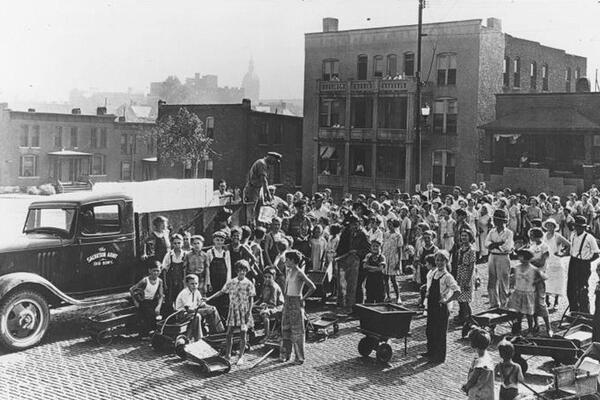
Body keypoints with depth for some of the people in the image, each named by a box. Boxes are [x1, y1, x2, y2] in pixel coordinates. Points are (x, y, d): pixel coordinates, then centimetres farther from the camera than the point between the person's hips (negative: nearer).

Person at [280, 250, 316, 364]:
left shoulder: (299, 273, -15)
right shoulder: (288, 271, 9)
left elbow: (312, 287, -19)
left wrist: (303, 298, -14)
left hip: (296, 303, -8)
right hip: (287, 301, 8)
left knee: (297, 330, -2)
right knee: (285, 328, 10)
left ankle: (300, 357, 6)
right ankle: (285, 354, 18)